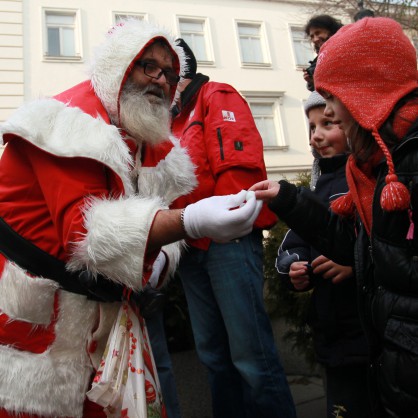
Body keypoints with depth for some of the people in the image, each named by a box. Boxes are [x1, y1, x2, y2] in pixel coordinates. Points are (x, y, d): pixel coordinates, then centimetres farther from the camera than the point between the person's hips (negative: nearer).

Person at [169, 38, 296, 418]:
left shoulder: (217, 98, 1)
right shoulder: (174, 118, 23)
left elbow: (240, 165, -14)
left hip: (228, 240, -8)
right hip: (192, 248, 8)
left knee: (251, 356, -5)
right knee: (214, 355, 14)